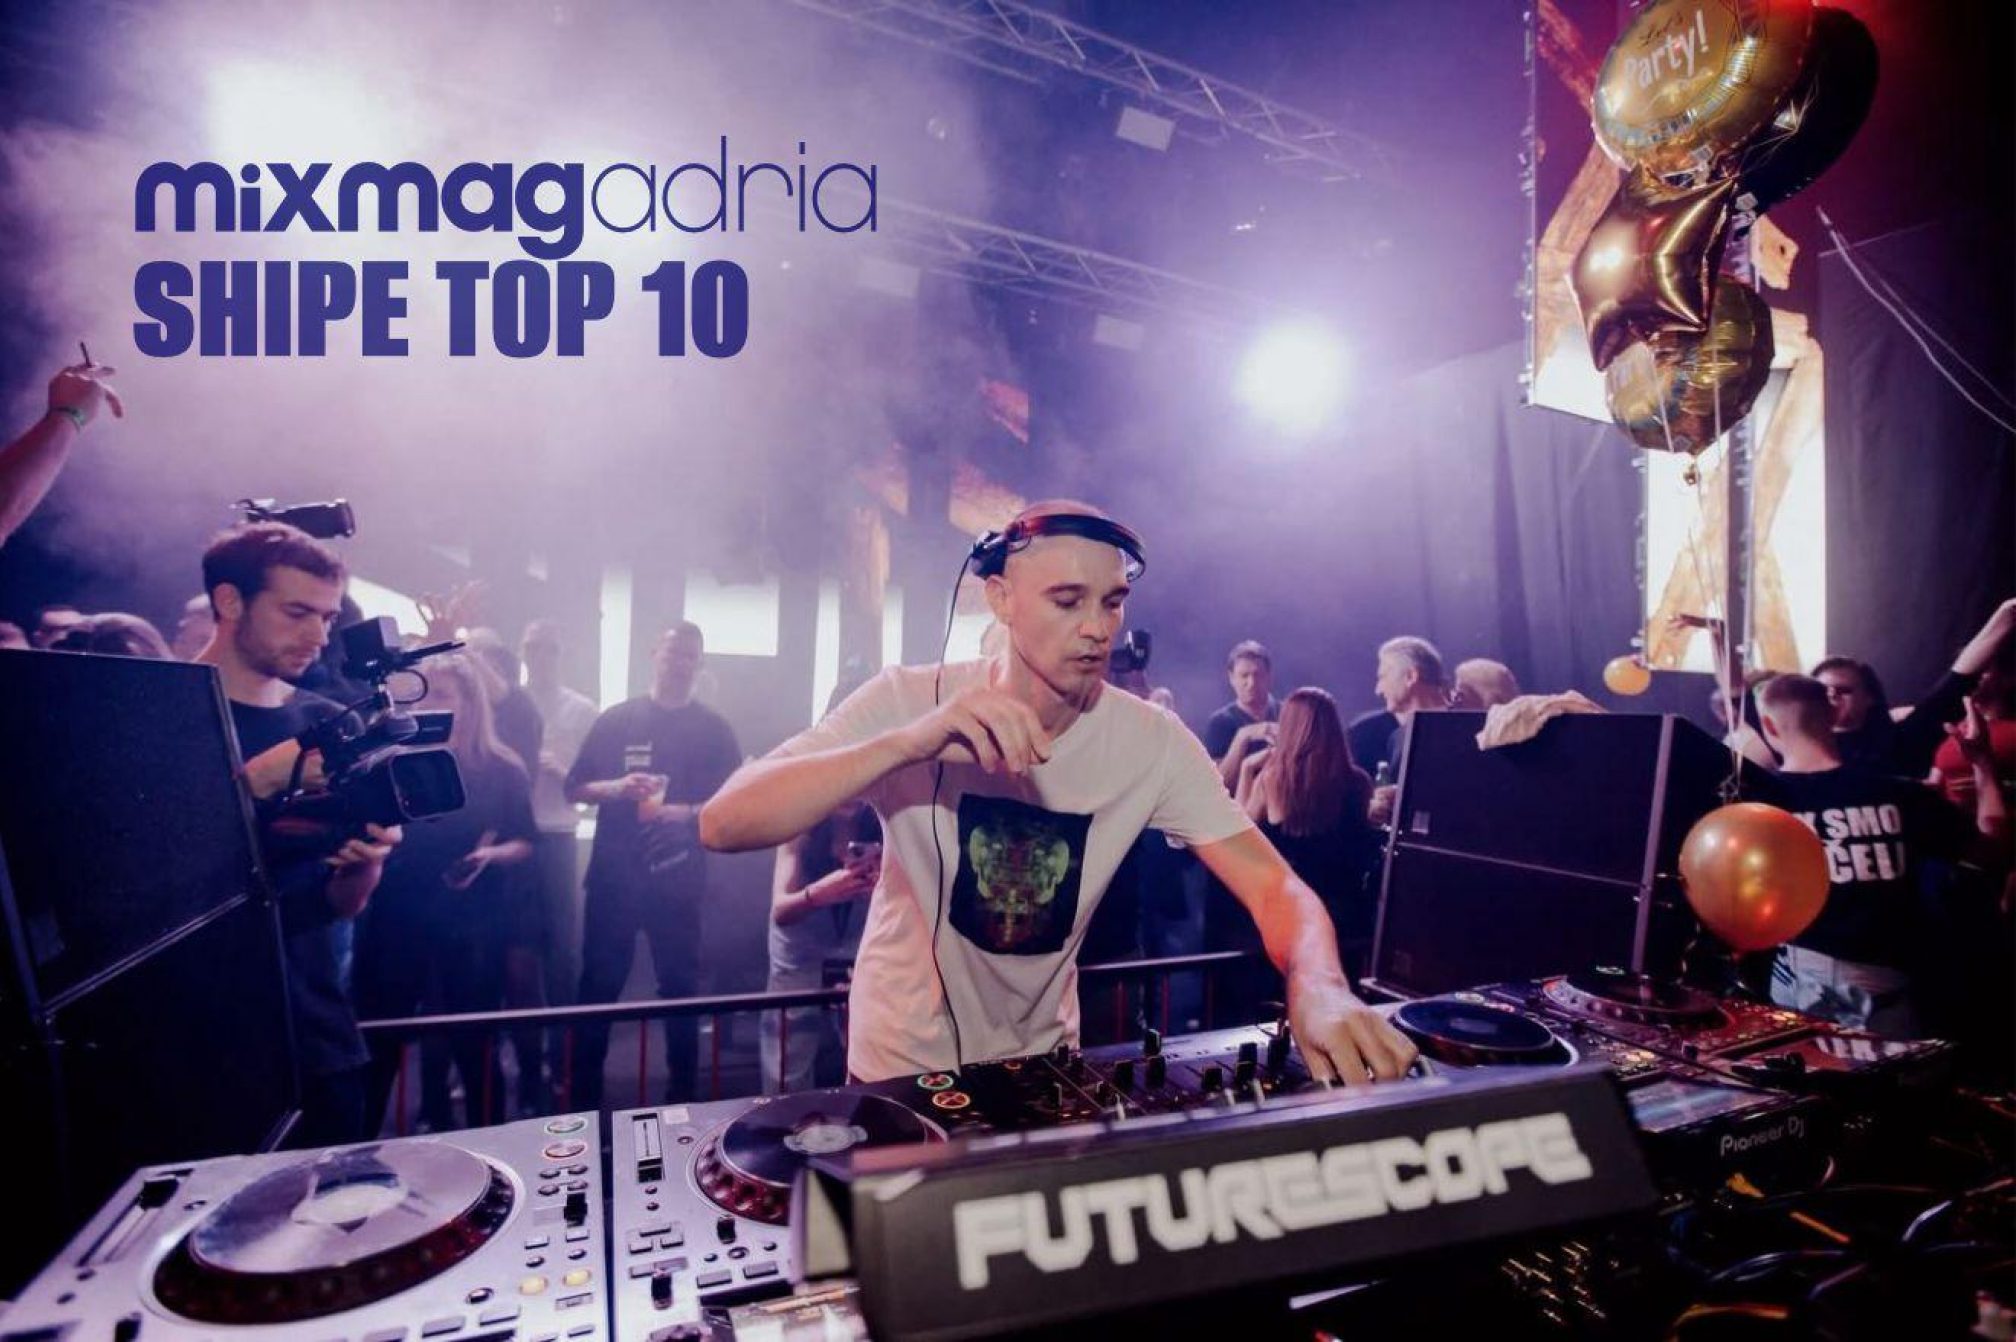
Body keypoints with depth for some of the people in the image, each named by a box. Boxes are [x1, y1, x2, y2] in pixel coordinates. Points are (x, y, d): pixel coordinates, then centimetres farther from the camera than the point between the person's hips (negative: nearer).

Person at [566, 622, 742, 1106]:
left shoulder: (713, 729, 4)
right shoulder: (616, 719, 7)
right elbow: (574, 788, 6)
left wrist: (688, 813, -18)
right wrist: (616, 787, -14)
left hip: (679, 878, -1)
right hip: (613, 874, 1)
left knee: (680, 985, 7)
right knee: (599, 983, 7)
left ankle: (681, 1093, 21)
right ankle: (584, 1094, 21)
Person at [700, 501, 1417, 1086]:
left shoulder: (1153, 741, -13)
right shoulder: (909, 701, -18)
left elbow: (1275, 886, -15)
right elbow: (722, 824, -26)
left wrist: (1318, 985, -36)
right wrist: (909, 743, -41)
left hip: (1043, 1060, 2)